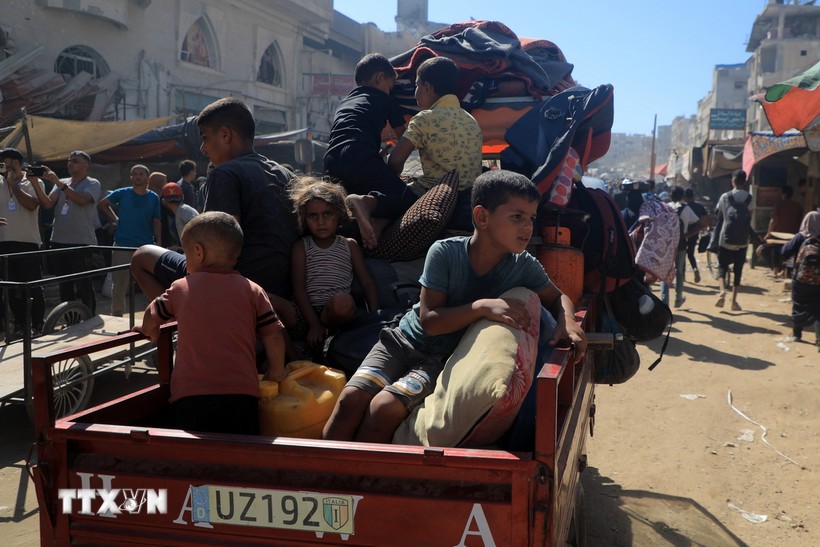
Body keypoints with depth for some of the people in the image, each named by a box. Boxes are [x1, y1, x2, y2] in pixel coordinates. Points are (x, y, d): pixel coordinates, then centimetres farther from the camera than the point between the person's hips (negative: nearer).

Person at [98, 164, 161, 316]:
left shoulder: (153, 198, 4)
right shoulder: (122, 194, 1)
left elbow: (156, 223, 4)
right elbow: (102, 204, 14)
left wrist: (159, 244, -4)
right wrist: (115, 219, 5)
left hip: (146, 246, 1)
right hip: (122, 246, -1)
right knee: (119, 285, 4)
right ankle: (116, 316, 16)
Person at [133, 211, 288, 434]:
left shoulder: (180, 288, 7)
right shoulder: (252, 291, 4)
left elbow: (152, 317, 20)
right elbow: (273, 336, 2)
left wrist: (150, 332, 43)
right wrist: (276, 371, 17)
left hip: (189, 393, 1)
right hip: (241, 391, 0)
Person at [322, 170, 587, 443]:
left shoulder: (524, 265, -10)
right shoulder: (444, 252, -17)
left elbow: (557, 297, 7)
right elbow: (429, 321, -18)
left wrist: (567, 321, -17)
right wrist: (483, 306, -32)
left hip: (444, 360, 0)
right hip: (403, 339, 0)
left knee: (385, 407, -25)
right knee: (351, 397, -22)